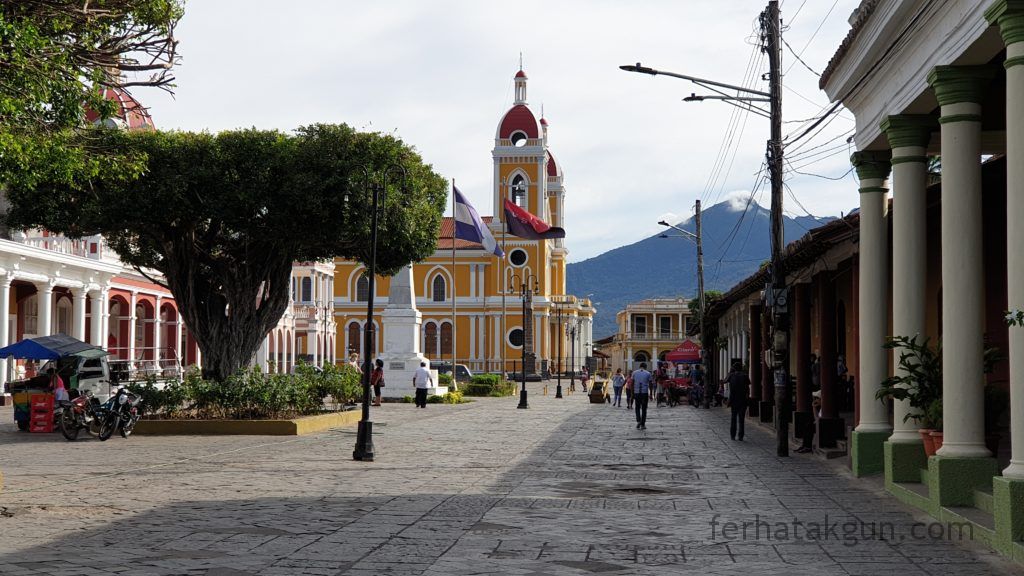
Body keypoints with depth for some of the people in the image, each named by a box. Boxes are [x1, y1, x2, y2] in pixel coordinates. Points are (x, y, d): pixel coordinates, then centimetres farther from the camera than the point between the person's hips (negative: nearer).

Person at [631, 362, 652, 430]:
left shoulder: (634, 372, 4)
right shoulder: (648, 373, 1)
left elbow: (632, 384, 2)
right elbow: (650, 385, 0)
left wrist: (632, 394, 7)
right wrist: (650, 394, 6)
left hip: (636, 392, 1)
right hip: (645, 393, -1)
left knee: (637, 408, 14)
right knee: (644, 409, 8)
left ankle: (638, 421, -6)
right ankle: (643, 424, 8)